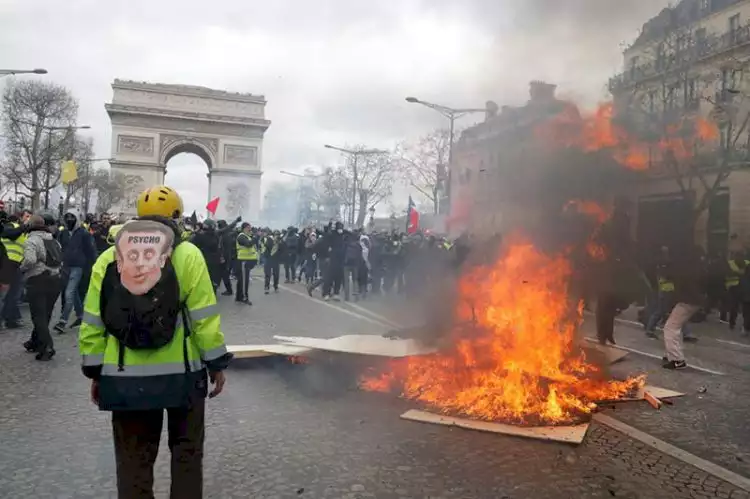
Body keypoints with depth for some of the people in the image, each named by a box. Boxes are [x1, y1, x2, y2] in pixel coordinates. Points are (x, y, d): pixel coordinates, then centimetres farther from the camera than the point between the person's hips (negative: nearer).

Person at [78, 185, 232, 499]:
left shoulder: (108, 260, 1)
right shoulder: (187, 255, -8)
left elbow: (93, 324, 2)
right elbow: (204, 318, -10)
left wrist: (95, 371, 11)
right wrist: (216, 364, -1)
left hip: (125, 377, 2)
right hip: (182, 373, -2)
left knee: (132, 456, 15)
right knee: (187, 450, 17)